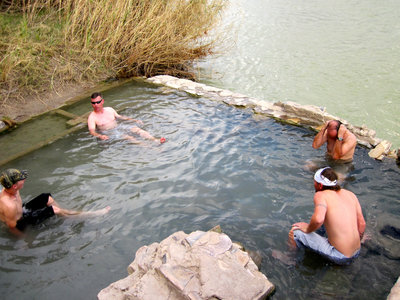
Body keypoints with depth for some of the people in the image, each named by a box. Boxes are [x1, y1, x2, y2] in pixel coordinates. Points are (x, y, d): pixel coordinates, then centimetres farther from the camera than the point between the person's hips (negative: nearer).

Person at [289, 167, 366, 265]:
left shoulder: (321, 195, -14)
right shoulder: (351, 194, 5)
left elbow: (318, 219, -33)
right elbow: (362, 224, 9)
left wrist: (308, 229, -13)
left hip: (339, 257, -7)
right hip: (357, 253, 7)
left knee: (295, 232, -4)